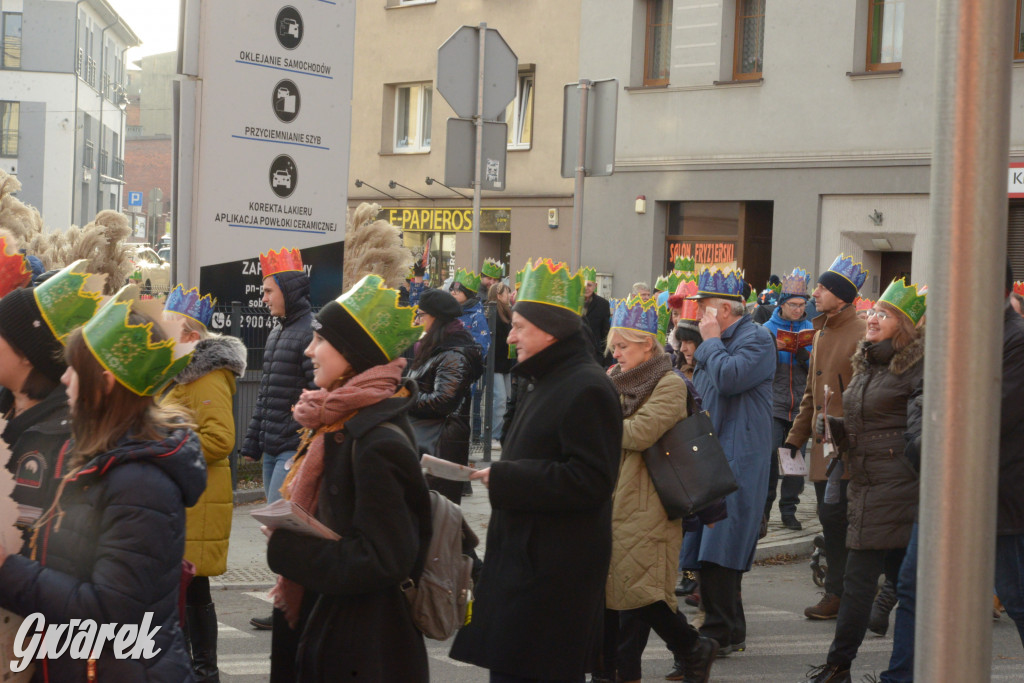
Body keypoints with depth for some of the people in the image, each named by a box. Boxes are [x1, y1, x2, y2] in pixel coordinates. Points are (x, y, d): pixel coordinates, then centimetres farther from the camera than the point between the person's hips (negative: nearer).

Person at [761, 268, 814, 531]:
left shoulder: (810, 329, 10)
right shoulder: (769, 328, 5)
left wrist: (803, 352, -12)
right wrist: (774, 348, -15)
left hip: (801, 403, 2)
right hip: (774, 399, -2)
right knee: (770, 452, -12)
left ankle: (789, 509, 11)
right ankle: (763, 507, 0)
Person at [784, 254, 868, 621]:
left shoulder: (861, 335, -11)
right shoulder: (821, 334, 17)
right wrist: (795, 437, 21)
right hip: (822, 444, 8)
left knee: (835, 517, -7)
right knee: (831, 519, 10)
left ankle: (836, 593, 2)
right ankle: (838, 590, 17)